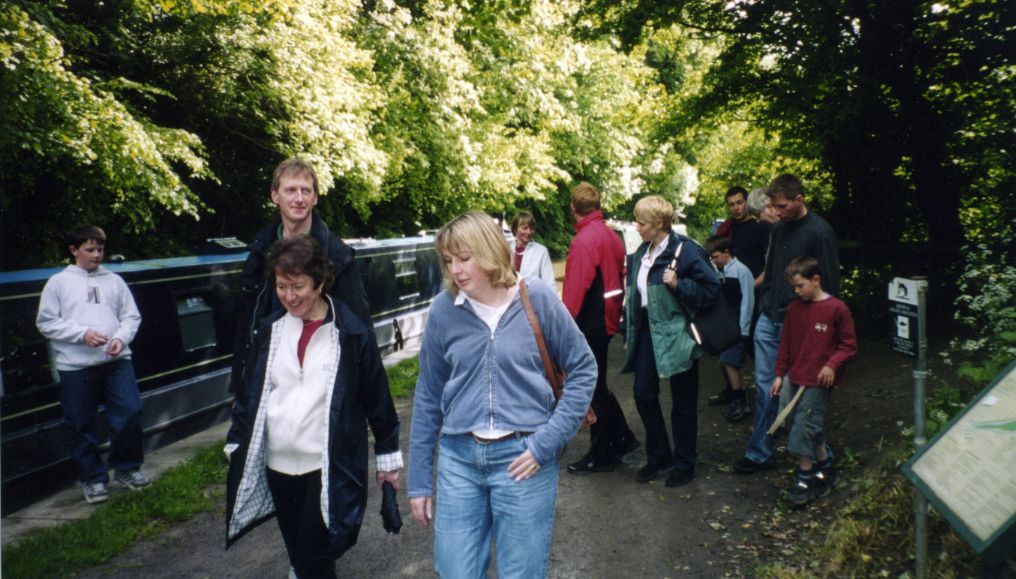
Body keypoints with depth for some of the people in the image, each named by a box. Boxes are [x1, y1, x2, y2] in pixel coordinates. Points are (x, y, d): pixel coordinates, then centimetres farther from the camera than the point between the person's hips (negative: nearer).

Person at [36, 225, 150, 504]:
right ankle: (93, 478, 20)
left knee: (130, 412, -3)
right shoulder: (58, 283, 5)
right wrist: (83, 333, -11)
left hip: (116, 360, 2)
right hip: (75, 365, -1)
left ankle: (126, 468, 17)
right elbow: (45, 323, 1)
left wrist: (121, 337, -8)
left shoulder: (114, 280, 12)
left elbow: (131, 316, 11)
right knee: (82, 425, 5)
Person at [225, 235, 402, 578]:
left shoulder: (351, 333, -9)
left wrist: (388, 456, 0)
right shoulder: (271, 330, 5)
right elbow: (251, 392, 13)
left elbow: (377, 397, -4)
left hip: (328, 469, -4)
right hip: (277, 466, 5)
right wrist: (237, 444, 13)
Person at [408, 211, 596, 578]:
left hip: (523, 458, -2)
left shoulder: (536, 298, -8)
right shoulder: (444, 309, -2)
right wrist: (419, 480, 8)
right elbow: (428, 396, 6)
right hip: (458, 458, 2)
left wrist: (548, 441, -10)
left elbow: (583, 369, -1)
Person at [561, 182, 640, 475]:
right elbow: (619, 277, 14)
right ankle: (622, 437, 28)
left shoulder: (584, 240, -18)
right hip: (607, 319, 9)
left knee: (593, 388, 2)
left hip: (589, 322, -9)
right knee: (597, 384, 20)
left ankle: (601, 455, 14)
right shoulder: (610, 235, 8)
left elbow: (574, 289, -22)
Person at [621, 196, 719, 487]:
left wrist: (678, 284, -26)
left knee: (683, 401, 6)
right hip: (648, 331, 7)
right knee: (643, 394, 8)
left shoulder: (686, 250, -14)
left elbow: (712, 287, -13)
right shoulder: (642, 252, 9)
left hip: (676, 334, -7)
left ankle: (684, 463, 22)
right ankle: (658, 455, 27)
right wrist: (630, 335, 15)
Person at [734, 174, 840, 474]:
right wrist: (766, 302, 15)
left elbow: (829, 286, -13)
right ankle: (760, 452, 16)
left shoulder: (820, 232, -13)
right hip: (769, 320, 6)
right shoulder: (779, 228, 9)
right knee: (765, 386, 8)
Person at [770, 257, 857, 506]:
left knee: (804, 425, -8)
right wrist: (779, 375, 12)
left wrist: (832, 365, -19)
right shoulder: (793, 309, 6)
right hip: (796, 378, 6)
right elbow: (785, 345, 13)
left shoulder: (836, 308, -10)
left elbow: (849, 345, -5)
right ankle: (825, 469, 28)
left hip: (819, 381, -6)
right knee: (811, 428, 11)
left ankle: (804, 479, 4)